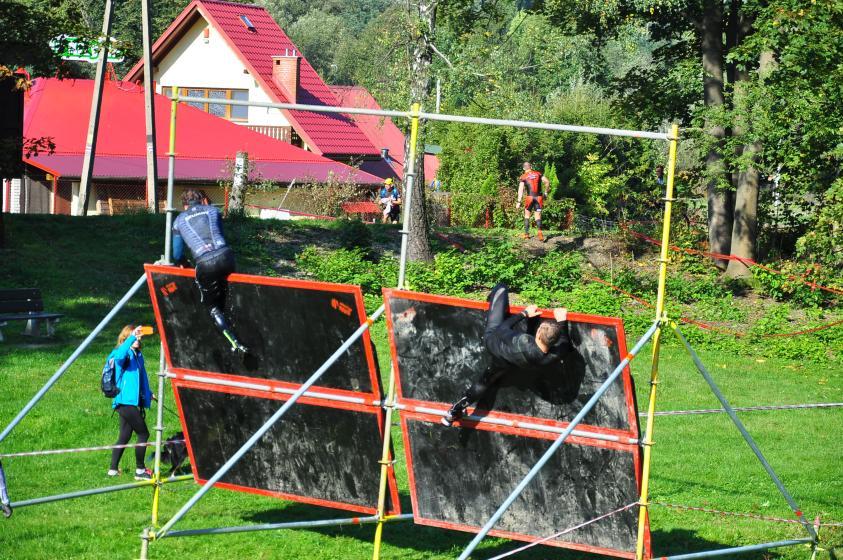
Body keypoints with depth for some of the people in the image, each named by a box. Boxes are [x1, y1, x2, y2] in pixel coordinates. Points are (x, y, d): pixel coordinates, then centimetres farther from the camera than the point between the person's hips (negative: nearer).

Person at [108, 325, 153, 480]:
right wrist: (132, 337, -38)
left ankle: (113, 469, 15)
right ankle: (140, 471, -2)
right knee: (143, 434, -7)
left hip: (133, 402, 9)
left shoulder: (137, 355, 18)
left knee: (124, 436, 10)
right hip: (126, 401, -9)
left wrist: (148, 393, 26)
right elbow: (119, 355, -36)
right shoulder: (124, 354, -9)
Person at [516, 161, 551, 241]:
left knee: (527, 215, 17)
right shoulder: (538, 174, 10)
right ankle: (539, 232, -22)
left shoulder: (523, 177, 3)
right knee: (538, 216, 3)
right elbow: (547, 182, 3)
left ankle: (526, 234, 15)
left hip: (530, 197, -2)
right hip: (539, 197, 2)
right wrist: (545, 192, 16)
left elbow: (521, 189, -6)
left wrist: (519, 201, -9)